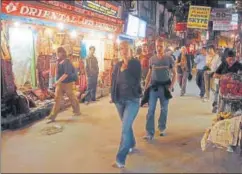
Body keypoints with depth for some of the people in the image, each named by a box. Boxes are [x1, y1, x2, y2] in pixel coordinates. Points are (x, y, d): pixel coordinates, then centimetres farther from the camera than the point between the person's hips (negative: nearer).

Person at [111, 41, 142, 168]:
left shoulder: (135, 63, -6)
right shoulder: (118, 65, 7)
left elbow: (135, 81, -13)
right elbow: (114, 81, 11)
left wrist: (125, 70, -14)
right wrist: (113, 96, 7)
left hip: (132, 100, -5)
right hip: (119, 100, 5)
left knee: (125, 128, -13)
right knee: (126, 126, 20)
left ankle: (120, 159, -11)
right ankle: (131, 145, 45)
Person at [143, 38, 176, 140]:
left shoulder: (169, 59, -1)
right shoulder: (152, 59, 4)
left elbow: (174, 74, 2)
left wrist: (171, 87, -9)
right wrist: (145, 87, 6)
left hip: (164, 87, -1)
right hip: (153, 87, 1)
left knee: (164, 109, 12)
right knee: (151, 110, -6)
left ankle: (162, 128, 31)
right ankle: (149, 133, -4)